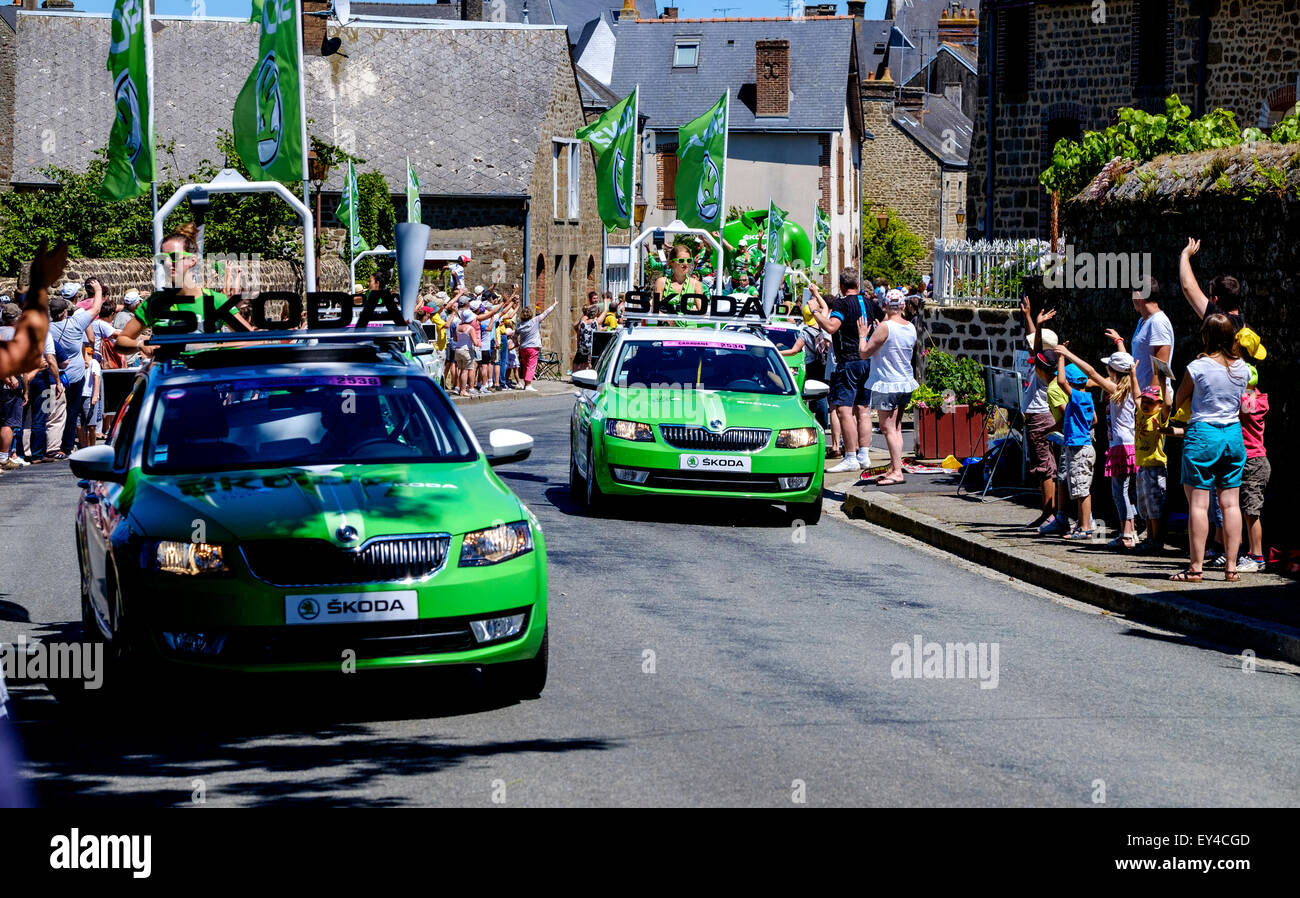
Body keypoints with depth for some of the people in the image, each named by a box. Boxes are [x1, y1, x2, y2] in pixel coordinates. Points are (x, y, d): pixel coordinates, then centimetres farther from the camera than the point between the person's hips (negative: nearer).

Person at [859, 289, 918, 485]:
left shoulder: (885, 327, -18)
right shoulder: (911, 328, 4)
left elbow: (864, 353, -15)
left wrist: (862, 335, 4)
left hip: (886, 384, -7)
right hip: (906, 384, 7)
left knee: (888, 429, -6)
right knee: (896, 428, 14)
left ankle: (897, 472, -12)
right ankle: (894, 468, 17)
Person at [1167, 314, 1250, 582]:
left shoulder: (1197, 367, -10)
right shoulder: (1242, 368, 2)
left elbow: (1178, 401, 4)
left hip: (1202, 434, -5)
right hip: (1234, 434, 5)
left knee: (1198, 503, -2)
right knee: (1230, 503, 7)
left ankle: (1196, 567, -3)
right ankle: (1231, 567, 7)